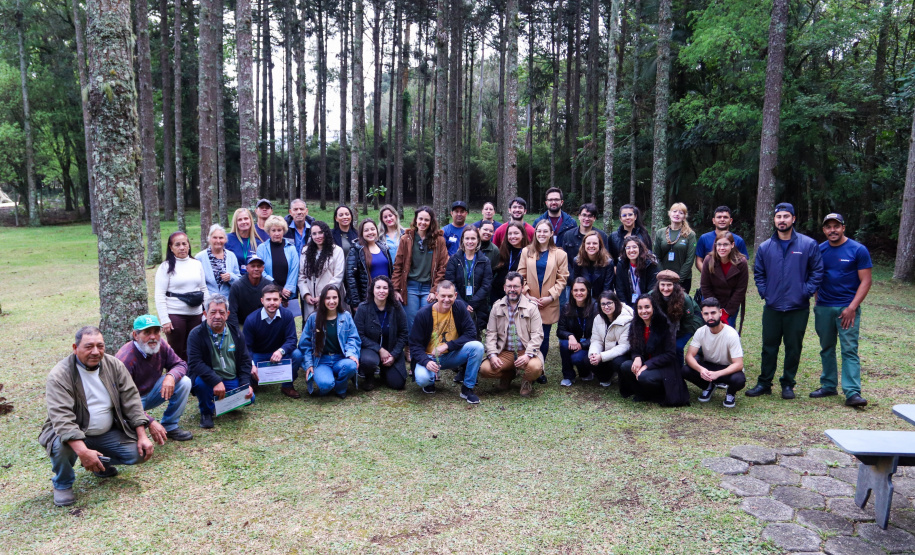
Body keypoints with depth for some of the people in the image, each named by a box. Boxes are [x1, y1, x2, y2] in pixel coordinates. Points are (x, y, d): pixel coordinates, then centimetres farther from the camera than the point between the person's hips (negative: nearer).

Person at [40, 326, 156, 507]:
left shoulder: (114, 365, -4)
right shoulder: (59, 376, -19)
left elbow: (131, 400, -1)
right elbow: (62, 418, -29)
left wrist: (142, 436, -9)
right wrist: (83, 451, -41)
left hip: (108, 433, 4)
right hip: (72, 435, -4)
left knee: (140, 453, -12)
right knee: (61, 446, -36)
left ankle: (100, 463, 19)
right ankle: (63, 484, -2)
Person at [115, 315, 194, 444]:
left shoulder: (160, 345, -14)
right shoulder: (126, 358, -31)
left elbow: (181, 364, -4)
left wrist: (171, 376, -31)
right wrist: (150, 422, -41)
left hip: (151, 391, 6)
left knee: (184, 382, -16)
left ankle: (170, 427, -1)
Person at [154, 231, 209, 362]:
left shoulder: (197, 264, 11)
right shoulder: (166, 266, -2)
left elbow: (204, 289, 16)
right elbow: (159, 295, -6)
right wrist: (164, 320, -12)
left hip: (196, 314, 4)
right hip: (175, 315, -4)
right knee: (177, 352, 1)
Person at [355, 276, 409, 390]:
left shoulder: (396, 308, -6)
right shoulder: (363, 308, -12)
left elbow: (403, 334, -1)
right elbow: (359, 335, -12)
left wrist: (394, 355, -11)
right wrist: (380, 350, -19)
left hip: (392, 349, 2)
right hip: (370, 348, -2)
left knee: (398, 383, -9)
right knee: (368, 361, -38)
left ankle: (384, 371, 28)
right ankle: (368, 377, 2)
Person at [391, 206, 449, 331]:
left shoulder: (439, 240, 2)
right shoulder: (406, 239, 3)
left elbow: (442, 267, 2)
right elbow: (398, 266, 3)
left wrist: (435, 291, -5)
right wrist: (395, 289, -3)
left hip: (429, 288, 0)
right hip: (410, 286, 0)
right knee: (411, 324, 2)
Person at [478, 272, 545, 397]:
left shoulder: (531, 307, 2)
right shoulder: (497, 307, 9)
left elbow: (537, 334, -5)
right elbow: (491, 333, 5)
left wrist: (528, 355, -20)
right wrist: (492, 354, -11)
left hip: (525, 352, -2)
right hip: (504, 352, 2)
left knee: (535, 368, -34)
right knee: (485, 369, -22)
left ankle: (527, 381, 6)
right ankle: (508, 374, 13)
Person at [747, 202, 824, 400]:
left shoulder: (809, 245, -2)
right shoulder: (765, 247, 5)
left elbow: (817, 272, 1)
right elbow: (758, 273, 13)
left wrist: (806, 292, -7)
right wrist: (764, 292, 2)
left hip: (798, 308, -2)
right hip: (772, 308, 2)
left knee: (793, 348, 8)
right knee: (769, 347, 8)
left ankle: (788, 384, 22)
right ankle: (764, 383, 18)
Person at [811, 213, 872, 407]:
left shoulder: (858, 250, -5)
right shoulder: (819, 250, 6)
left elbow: (865, 281, -7)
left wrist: (852, 308, -14)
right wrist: (818, 302, 7)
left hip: (847, 308, -4)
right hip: (823, 308, 4)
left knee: (849, 349, -7)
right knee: (826, 349, 11)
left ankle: (852, 393, -7)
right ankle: (828, 386, 22)